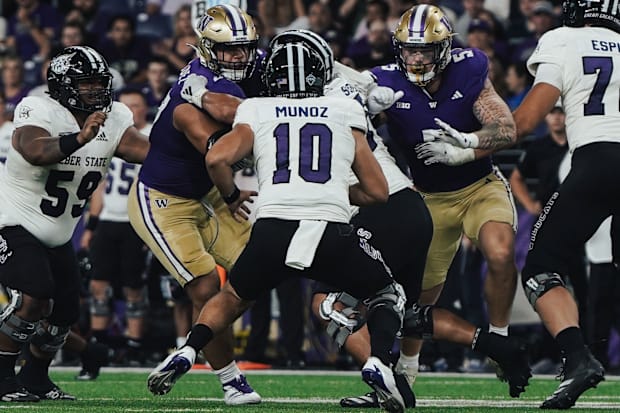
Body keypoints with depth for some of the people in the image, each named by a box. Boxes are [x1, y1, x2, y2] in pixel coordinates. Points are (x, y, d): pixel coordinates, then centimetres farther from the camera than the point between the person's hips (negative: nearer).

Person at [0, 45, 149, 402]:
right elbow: (36, 152, -44)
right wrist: (80, 138, -58)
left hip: (58, 235, 8)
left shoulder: (114, 119, -2)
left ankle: (35, 378, 32)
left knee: (64, 314, 9)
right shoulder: (39, 112, -23)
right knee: (33, 297, -25)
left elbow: (151, 152, -13)